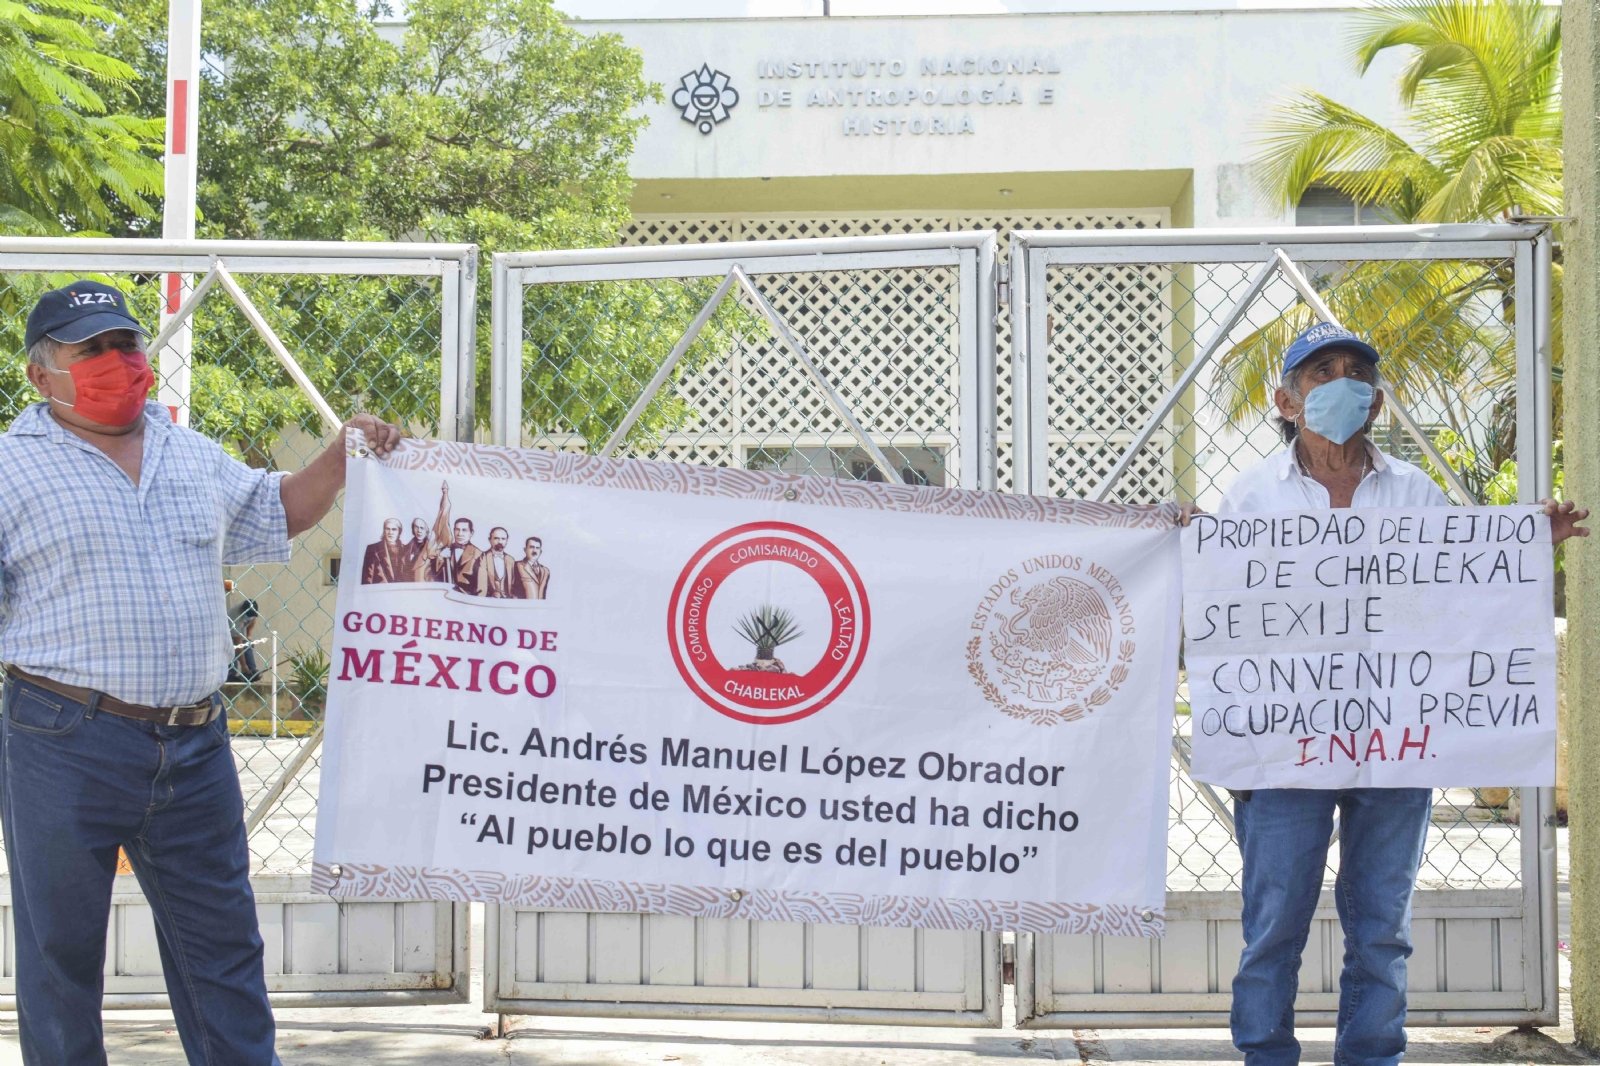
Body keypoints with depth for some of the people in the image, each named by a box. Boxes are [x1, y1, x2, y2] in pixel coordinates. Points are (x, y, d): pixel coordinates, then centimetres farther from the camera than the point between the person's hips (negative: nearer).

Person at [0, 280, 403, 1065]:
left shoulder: (193, 456, 15)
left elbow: (274, 513, 28)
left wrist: (342, 456, 16)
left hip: (196, 746, 5)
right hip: (66, 746, -5)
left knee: (221, 937, 12)